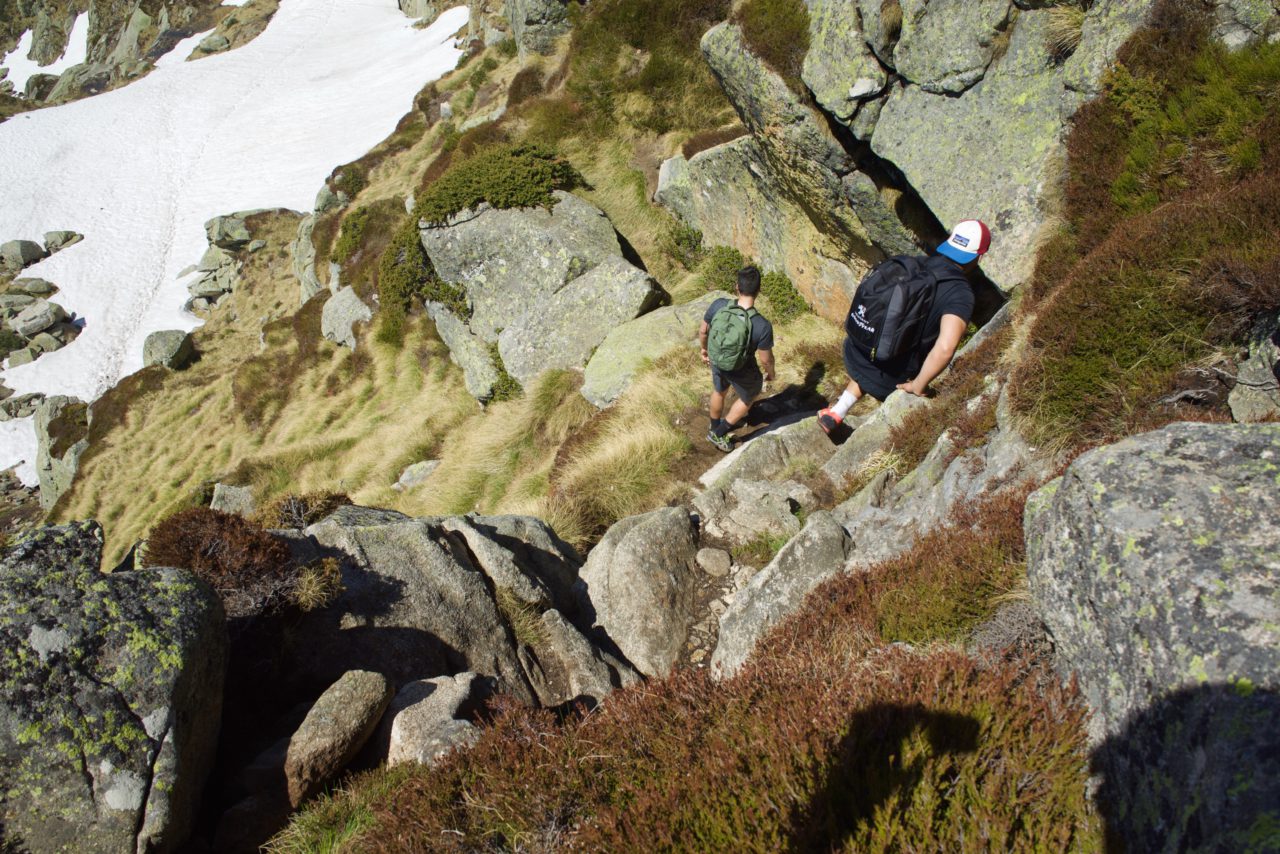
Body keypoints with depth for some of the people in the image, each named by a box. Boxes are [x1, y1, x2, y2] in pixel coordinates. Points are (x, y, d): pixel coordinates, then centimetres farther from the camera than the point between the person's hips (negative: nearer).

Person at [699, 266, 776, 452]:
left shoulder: (718, 305, -27)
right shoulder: (763, 326, -36)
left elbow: (703, 331, -9)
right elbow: (766, 359, -21)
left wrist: (704, 349, 13)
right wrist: (770, 372, 3)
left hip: (717, 360, 4)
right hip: (742, 371, -3)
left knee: (719, 390, 35)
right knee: (749, 397, 31)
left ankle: (715, 427, 60)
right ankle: (718, 434, 41)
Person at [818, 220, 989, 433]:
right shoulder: (960, 294, -19)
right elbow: (945, 348, -32)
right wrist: (918, 386, -17)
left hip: (853, 357, 5)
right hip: (889, 379, -5)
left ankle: (834, 415, 33)